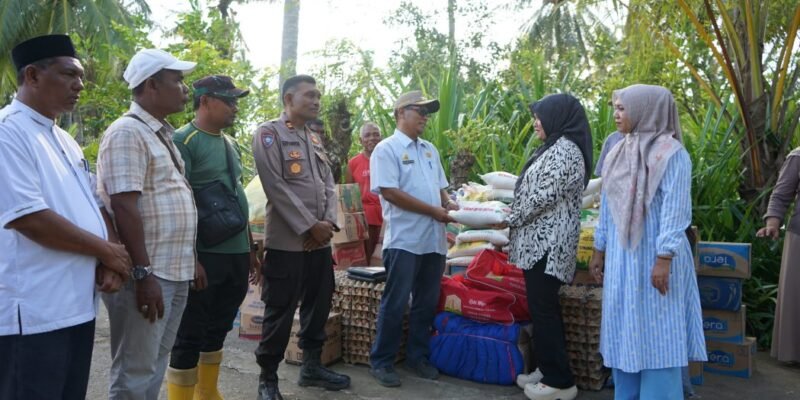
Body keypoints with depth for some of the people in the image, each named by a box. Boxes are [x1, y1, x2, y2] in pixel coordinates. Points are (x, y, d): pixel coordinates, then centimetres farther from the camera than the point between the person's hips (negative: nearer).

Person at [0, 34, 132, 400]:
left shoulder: (64, 140, 15)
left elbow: (94, 205, 16)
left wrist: (111, 261, -2)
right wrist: (107, 252, -11)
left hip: (78, 306, 8)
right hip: (32, 314, -8)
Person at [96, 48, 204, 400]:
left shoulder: (162, 134, 15)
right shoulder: (127, 133, -13)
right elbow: (124, 208, -21)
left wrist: (190, 260, 19)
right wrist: (143, 274, -23)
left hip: (174, 273, 9)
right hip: (147, 275, -9)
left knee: (155, 368, 18)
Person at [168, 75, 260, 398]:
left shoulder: (230, 145, 14)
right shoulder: (183, 141, -9)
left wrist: (250, 249, 19)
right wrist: (189, 257, -19)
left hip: (236, 254, 8)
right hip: (204, 255, -8)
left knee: (218, 329, 19)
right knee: (190, 334, 4)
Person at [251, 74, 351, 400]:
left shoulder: (314, 138, 16)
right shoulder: (268, 133, -6)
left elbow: (329, 183, 13)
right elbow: (276, 186, -15)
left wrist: (328, 221, -3)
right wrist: (309, 226, -15)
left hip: (320, 240, 7)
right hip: (287, 241, -7)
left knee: (319, 306, 15)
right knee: (280, 312, 1)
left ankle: (311, 366, 30)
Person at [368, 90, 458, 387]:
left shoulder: (430, 150, 17)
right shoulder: (387, 149, -5)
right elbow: (390, 192, -15)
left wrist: (448, 203, 0)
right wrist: (433, 211, -14)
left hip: (434, 240, 7)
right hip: (404, 240, -7)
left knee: (427, 303, 12)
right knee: (395, 303, 0)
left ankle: (418, 356, 26)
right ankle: (381, 361, 13)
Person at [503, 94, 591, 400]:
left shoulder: (564, 149, -14)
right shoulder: (555, 148, 19)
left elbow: (545, 196, -19)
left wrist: (510, 219, -8)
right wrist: (513, 216, 12)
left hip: (548, 243, -10)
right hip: (541, 241, 10)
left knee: (543, 309, -5)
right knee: (541, 308, 14)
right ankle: (548, 369, 24)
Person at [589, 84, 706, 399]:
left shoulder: (671, 153, -11)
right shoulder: (618, 154, 9)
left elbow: (675, 210, -16)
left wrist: (664, 259, -20)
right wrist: (599, 251, 14)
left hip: (653, 258, -7)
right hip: (621, 257, 7)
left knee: (656, 333, 1)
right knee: (624, 331, 13)